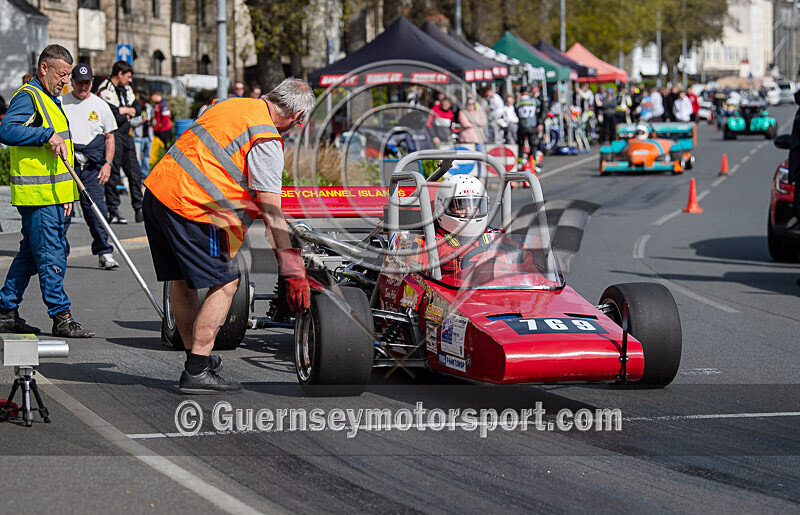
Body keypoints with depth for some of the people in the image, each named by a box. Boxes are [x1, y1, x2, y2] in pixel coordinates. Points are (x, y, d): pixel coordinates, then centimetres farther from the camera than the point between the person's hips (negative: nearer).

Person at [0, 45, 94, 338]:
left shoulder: (51, 99, 21)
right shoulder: (27, 97, -10)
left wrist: (67, 194, 24)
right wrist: (48, 135, -28)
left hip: (52, 193, 10)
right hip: (37, 195, -10)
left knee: (30, 254, 13)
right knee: (51, 256, -7)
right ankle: (61, 318, -4)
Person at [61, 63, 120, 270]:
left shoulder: (100, 105, 9)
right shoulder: (60, 103, 8)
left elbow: (109, 137, 12)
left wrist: (107, 163, 2)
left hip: (92, 166, 0)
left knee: (96, 208, -6)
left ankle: (104, 252, 1)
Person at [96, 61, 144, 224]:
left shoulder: (126, 89, 15)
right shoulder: (105, 91, -14)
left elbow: (138, 108, 12)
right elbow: (114, 117, -22)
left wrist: (124, 110, -8)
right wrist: (128, 113, -5)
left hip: (126, 135, 8)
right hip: (113, 136, -8)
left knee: (135, 172, 8)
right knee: (113, 174, -5)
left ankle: (139, 209, 13)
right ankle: (113, 212, 0)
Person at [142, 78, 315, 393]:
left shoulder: (231, 105, 15)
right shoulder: (267, 141, -10)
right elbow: (271, 216, -14)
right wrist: (292, 273, -13)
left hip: (157, 190, 9)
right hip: (192, 208, -9)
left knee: (182, 281, 19)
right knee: (225, 284, 1)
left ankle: (196, 359, 31)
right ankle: (196, 372, -3)